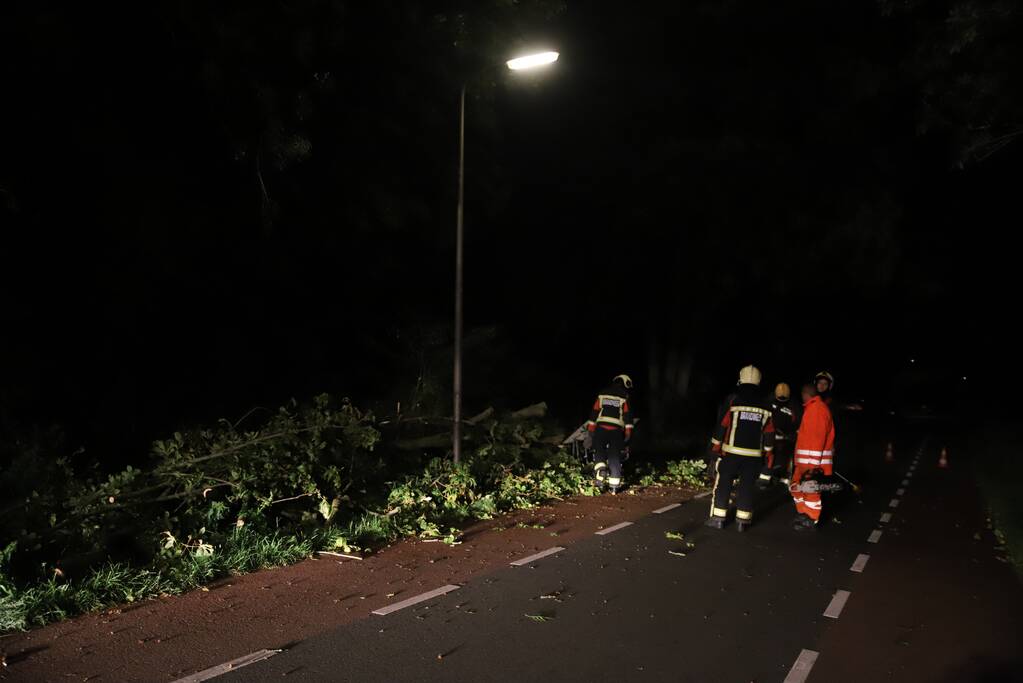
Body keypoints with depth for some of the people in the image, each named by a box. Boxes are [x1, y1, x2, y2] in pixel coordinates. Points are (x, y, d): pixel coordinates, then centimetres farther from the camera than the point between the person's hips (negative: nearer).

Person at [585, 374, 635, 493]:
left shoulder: (602, 395, 12)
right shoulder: (624, 398, 6)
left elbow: (594, 412, 10)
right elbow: (628, 417, 0)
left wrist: (590, 430, 13)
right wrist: (628, 433, 2)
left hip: (601, 427, 1)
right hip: (616, 430, 0)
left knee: (599, 451, 10)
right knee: (615, 457, 5)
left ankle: (600, 469, -20)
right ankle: (614, 485, 6)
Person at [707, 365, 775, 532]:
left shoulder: (733, 400, -7)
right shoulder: (765, 405, 4)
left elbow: (722, 426, -7)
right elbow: (769, 433, 7)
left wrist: (715, 445, 3)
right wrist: (768, 452, 17)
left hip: (731, 452, -3)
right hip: (754, 454, 3)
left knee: (723, 484, 5)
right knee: (747, 486, 8)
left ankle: (718, 518, 7)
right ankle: (743, 521, 11)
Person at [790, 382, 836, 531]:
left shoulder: (818, 409, -16)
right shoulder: (812, 408, 15)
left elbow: (818, 436, -21)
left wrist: (814, 463, -22)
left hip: (813, 460, -10)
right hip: (804, 460, 10)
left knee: (810, 489, -1)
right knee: (796, 485, 16)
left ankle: (811, 520, 10)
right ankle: (803, 513, 28)